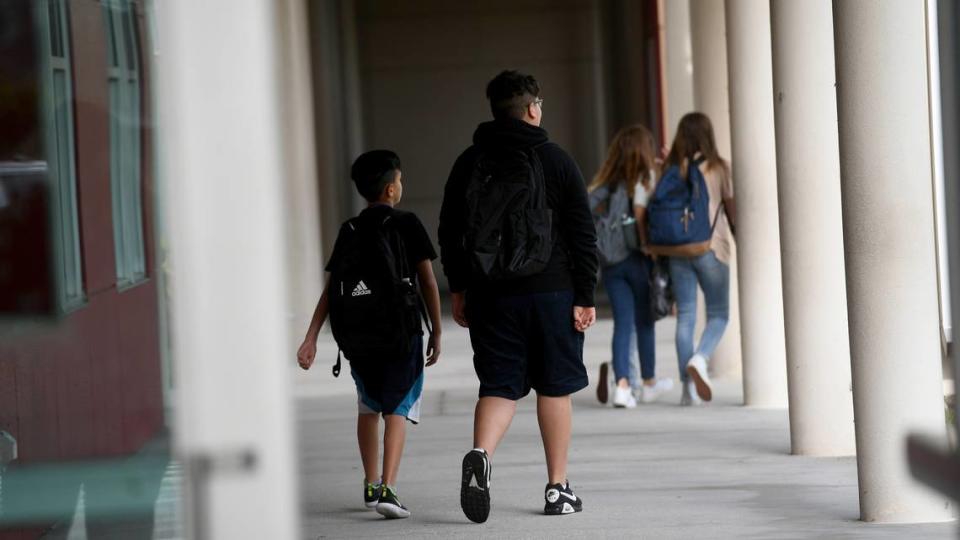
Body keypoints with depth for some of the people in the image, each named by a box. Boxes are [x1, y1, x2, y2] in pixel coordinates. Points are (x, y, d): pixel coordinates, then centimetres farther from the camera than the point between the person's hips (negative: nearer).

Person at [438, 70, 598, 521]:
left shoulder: (469, 163, 6)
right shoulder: (556, 160, -2)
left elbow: (449, 231, 8)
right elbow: (583, 234, -5)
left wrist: (458, 289, 16)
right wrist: (585, 296, -1)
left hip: (490, 295, 2)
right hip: (551, 292, -2)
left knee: (499, 386, 5)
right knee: (553, 386, 8)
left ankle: (481, 455, -24)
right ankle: (557, 488, 12)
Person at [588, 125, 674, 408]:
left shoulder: (605, 181, 10)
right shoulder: (644, 176, -4)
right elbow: (640, 212, -16)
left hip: (609, 260, 4)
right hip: (635, 257, -4)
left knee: (623, 322, 4)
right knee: (644, 321, 12)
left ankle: (621, 384, -11)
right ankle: (648, 383, 25)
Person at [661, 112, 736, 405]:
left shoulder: (670, 169, 5)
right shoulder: (718, 167, -2)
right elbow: (732, 208, 3)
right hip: (711, 246, -3)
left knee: (685, 316, 6)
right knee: (718, 314, 7)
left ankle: (689, 386, 2)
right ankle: (700, 358, -20)